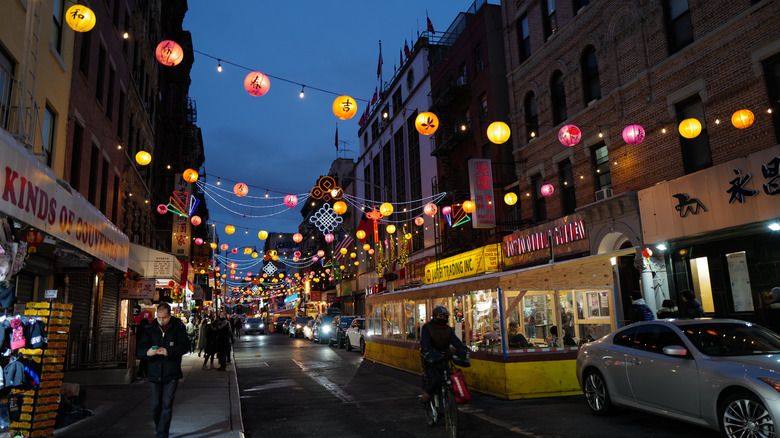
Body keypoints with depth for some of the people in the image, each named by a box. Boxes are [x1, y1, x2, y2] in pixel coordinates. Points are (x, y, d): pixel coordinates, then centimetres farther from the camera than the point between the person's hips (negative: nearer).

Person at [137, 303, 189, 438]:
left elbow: (184, 346, -9)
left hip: (171, 373, -3)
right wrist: (147, 352, -24)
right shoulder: (150, 329, 4)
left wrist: (169, 352, -26)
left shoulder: (178, 327, -3)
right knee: (155, 406, 9)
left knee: (167, 405, -6)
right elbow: (140, 350, 0)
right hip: (154, 373, 3)